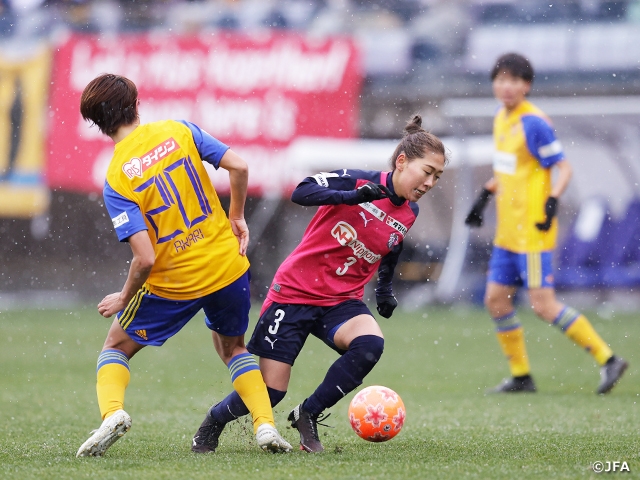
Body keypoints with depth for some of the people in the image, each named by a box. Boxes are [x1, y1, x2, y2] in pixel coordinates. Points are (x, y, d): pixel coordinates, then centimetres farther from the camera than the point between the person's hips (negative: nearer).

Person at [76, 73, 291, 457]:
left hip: (173, 285, -3)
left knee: (116, 347, 18)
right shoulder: (178, 131, -4)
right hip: (229, 266, 3)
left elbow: (145, 258, -19)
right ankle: (266, 425, 9)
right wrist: (236, 218, 5)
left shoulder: (116, 180, -14)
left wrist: (125, 298, -3)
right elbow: (239, 167, -11)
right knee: (233, 347, 28)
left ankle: (112, 411, -9)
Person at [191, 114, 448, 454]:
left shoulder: (408, 215, 2)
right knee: (269, 392, -5)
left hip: (342, 301, 5)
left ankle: (308, 414, -9)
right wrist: (353, 196, -41)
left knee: (370, 344, -30)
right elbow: (302, 192, -30)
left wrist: (384, 291, 21)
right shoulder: (359, 181, -16)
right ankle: (214, 421, 28)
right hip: (295, 293, -5)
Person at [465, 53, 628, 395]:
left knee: (543, 305, -11)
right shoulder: (501, 119, 11)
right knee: (495, 299, 8)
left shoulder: (533, 123, -15)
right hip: (507, 231, 9)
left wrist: (552, 200, -27)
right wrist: (484, 196, 23)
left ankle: (607, 360, -4)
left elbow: (563, 167, -14)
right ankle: (521, 377, 18)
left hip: (533, 231, -9)